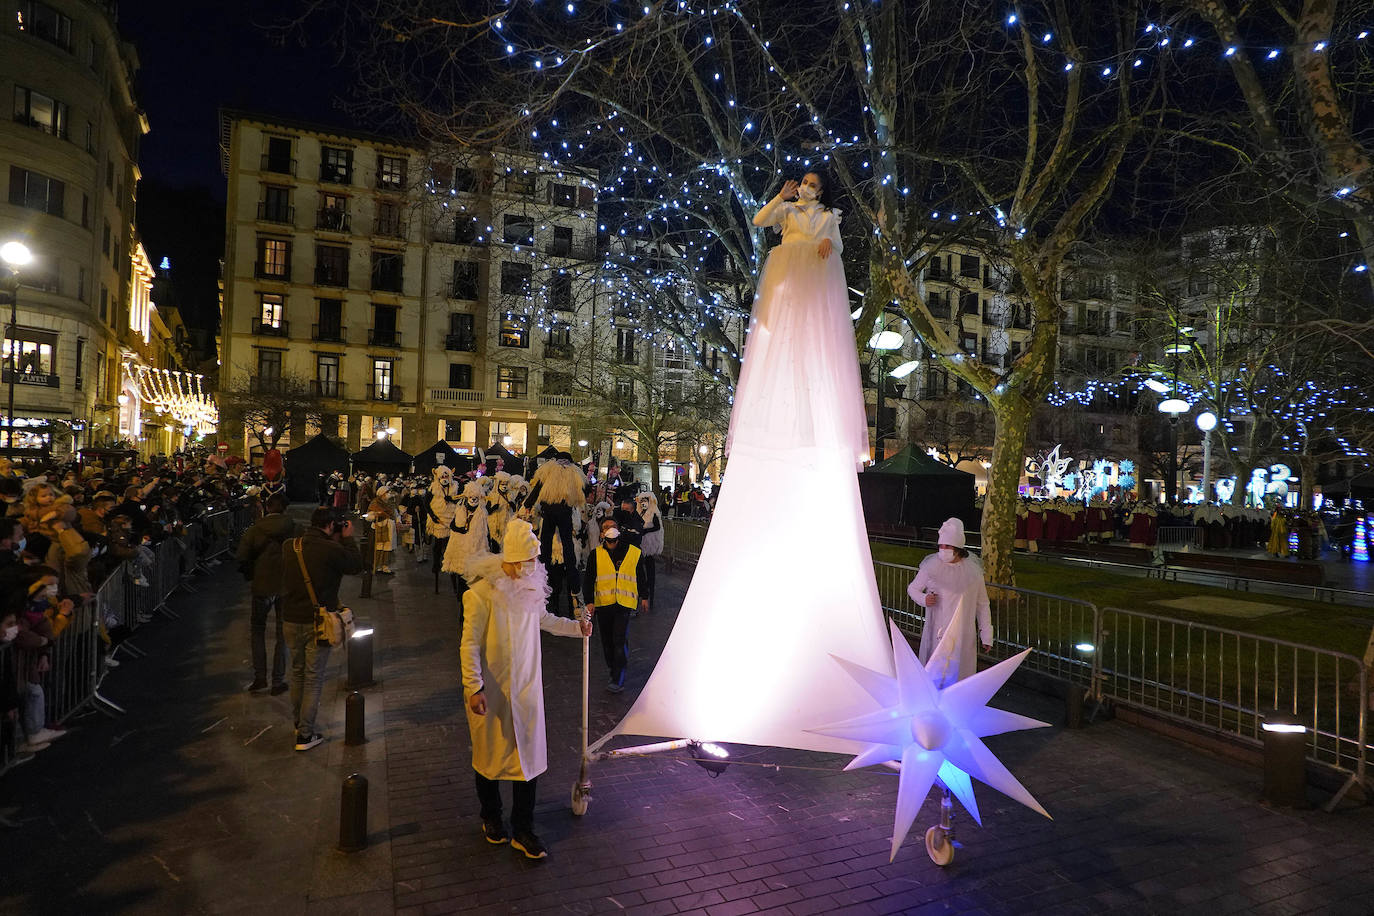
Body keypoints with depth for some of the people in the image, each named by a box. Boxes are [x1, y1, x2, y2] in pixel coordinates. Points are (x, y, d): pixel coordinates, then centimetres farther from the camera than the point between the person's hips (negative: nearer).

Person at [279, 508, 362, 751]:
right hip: (317, 623, -6)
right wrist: (348, 539, 5)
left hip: (290, 622, 6)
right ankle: (305, 735, 9)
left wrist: (337, 540, 12)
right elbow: (356, 565, -4)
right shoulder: (331, 550, -19)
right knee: (314, 678, 5)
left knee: (297, 673, 22)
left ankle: (298, 723, 37)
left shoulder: (289, 546, 0)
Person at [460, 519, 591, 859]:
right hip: (491, 691, -5)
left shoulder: (531, 586, 0)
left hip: (526, 687, 5)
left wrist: (576, 627, 17)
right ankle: (492, 819, 39)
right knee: (490, 755, 15)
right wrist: (473, 688, -21)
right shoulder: (482, 593, -19)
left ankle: (523, 831, 21)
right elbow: (470, 644, -16)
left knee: (528, 756, 7)